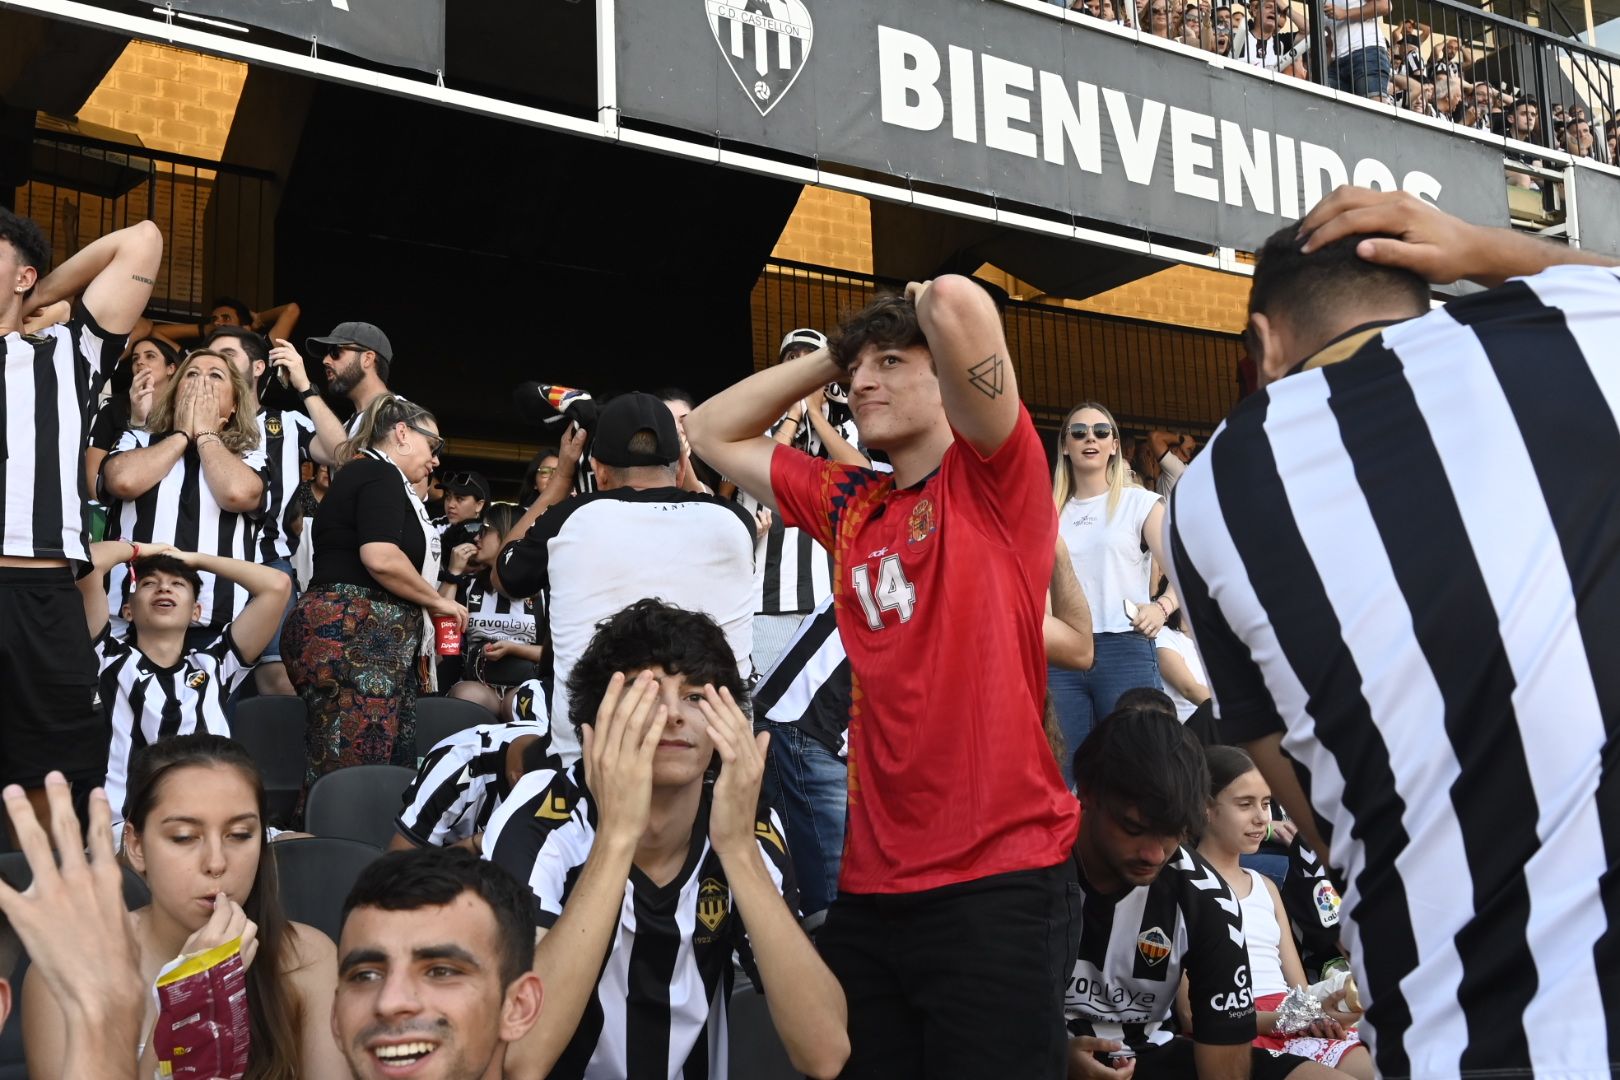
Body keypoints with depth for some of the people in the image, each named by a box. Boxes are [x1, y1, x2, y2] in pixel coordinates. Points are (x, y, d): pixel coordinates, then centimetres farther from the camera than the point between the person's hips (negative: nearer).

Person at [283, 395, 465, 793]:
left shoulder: (371, 477, 24)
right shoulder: (379, 475, -6)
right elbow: (381, 558, -21)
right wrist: (438, 601, -7)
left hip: (367, 642, 10)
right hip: (352, 637, -10)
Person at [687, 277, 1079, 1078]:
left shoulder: (994, 478, -3)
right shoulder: (850, 505, 14)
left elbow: (958, 303, -19)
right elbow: (712, 432, 23)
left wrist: (927, 302, 4)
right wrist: (835, 355, 16)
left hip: (996, 877, -6)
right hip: (872, 883, 7)